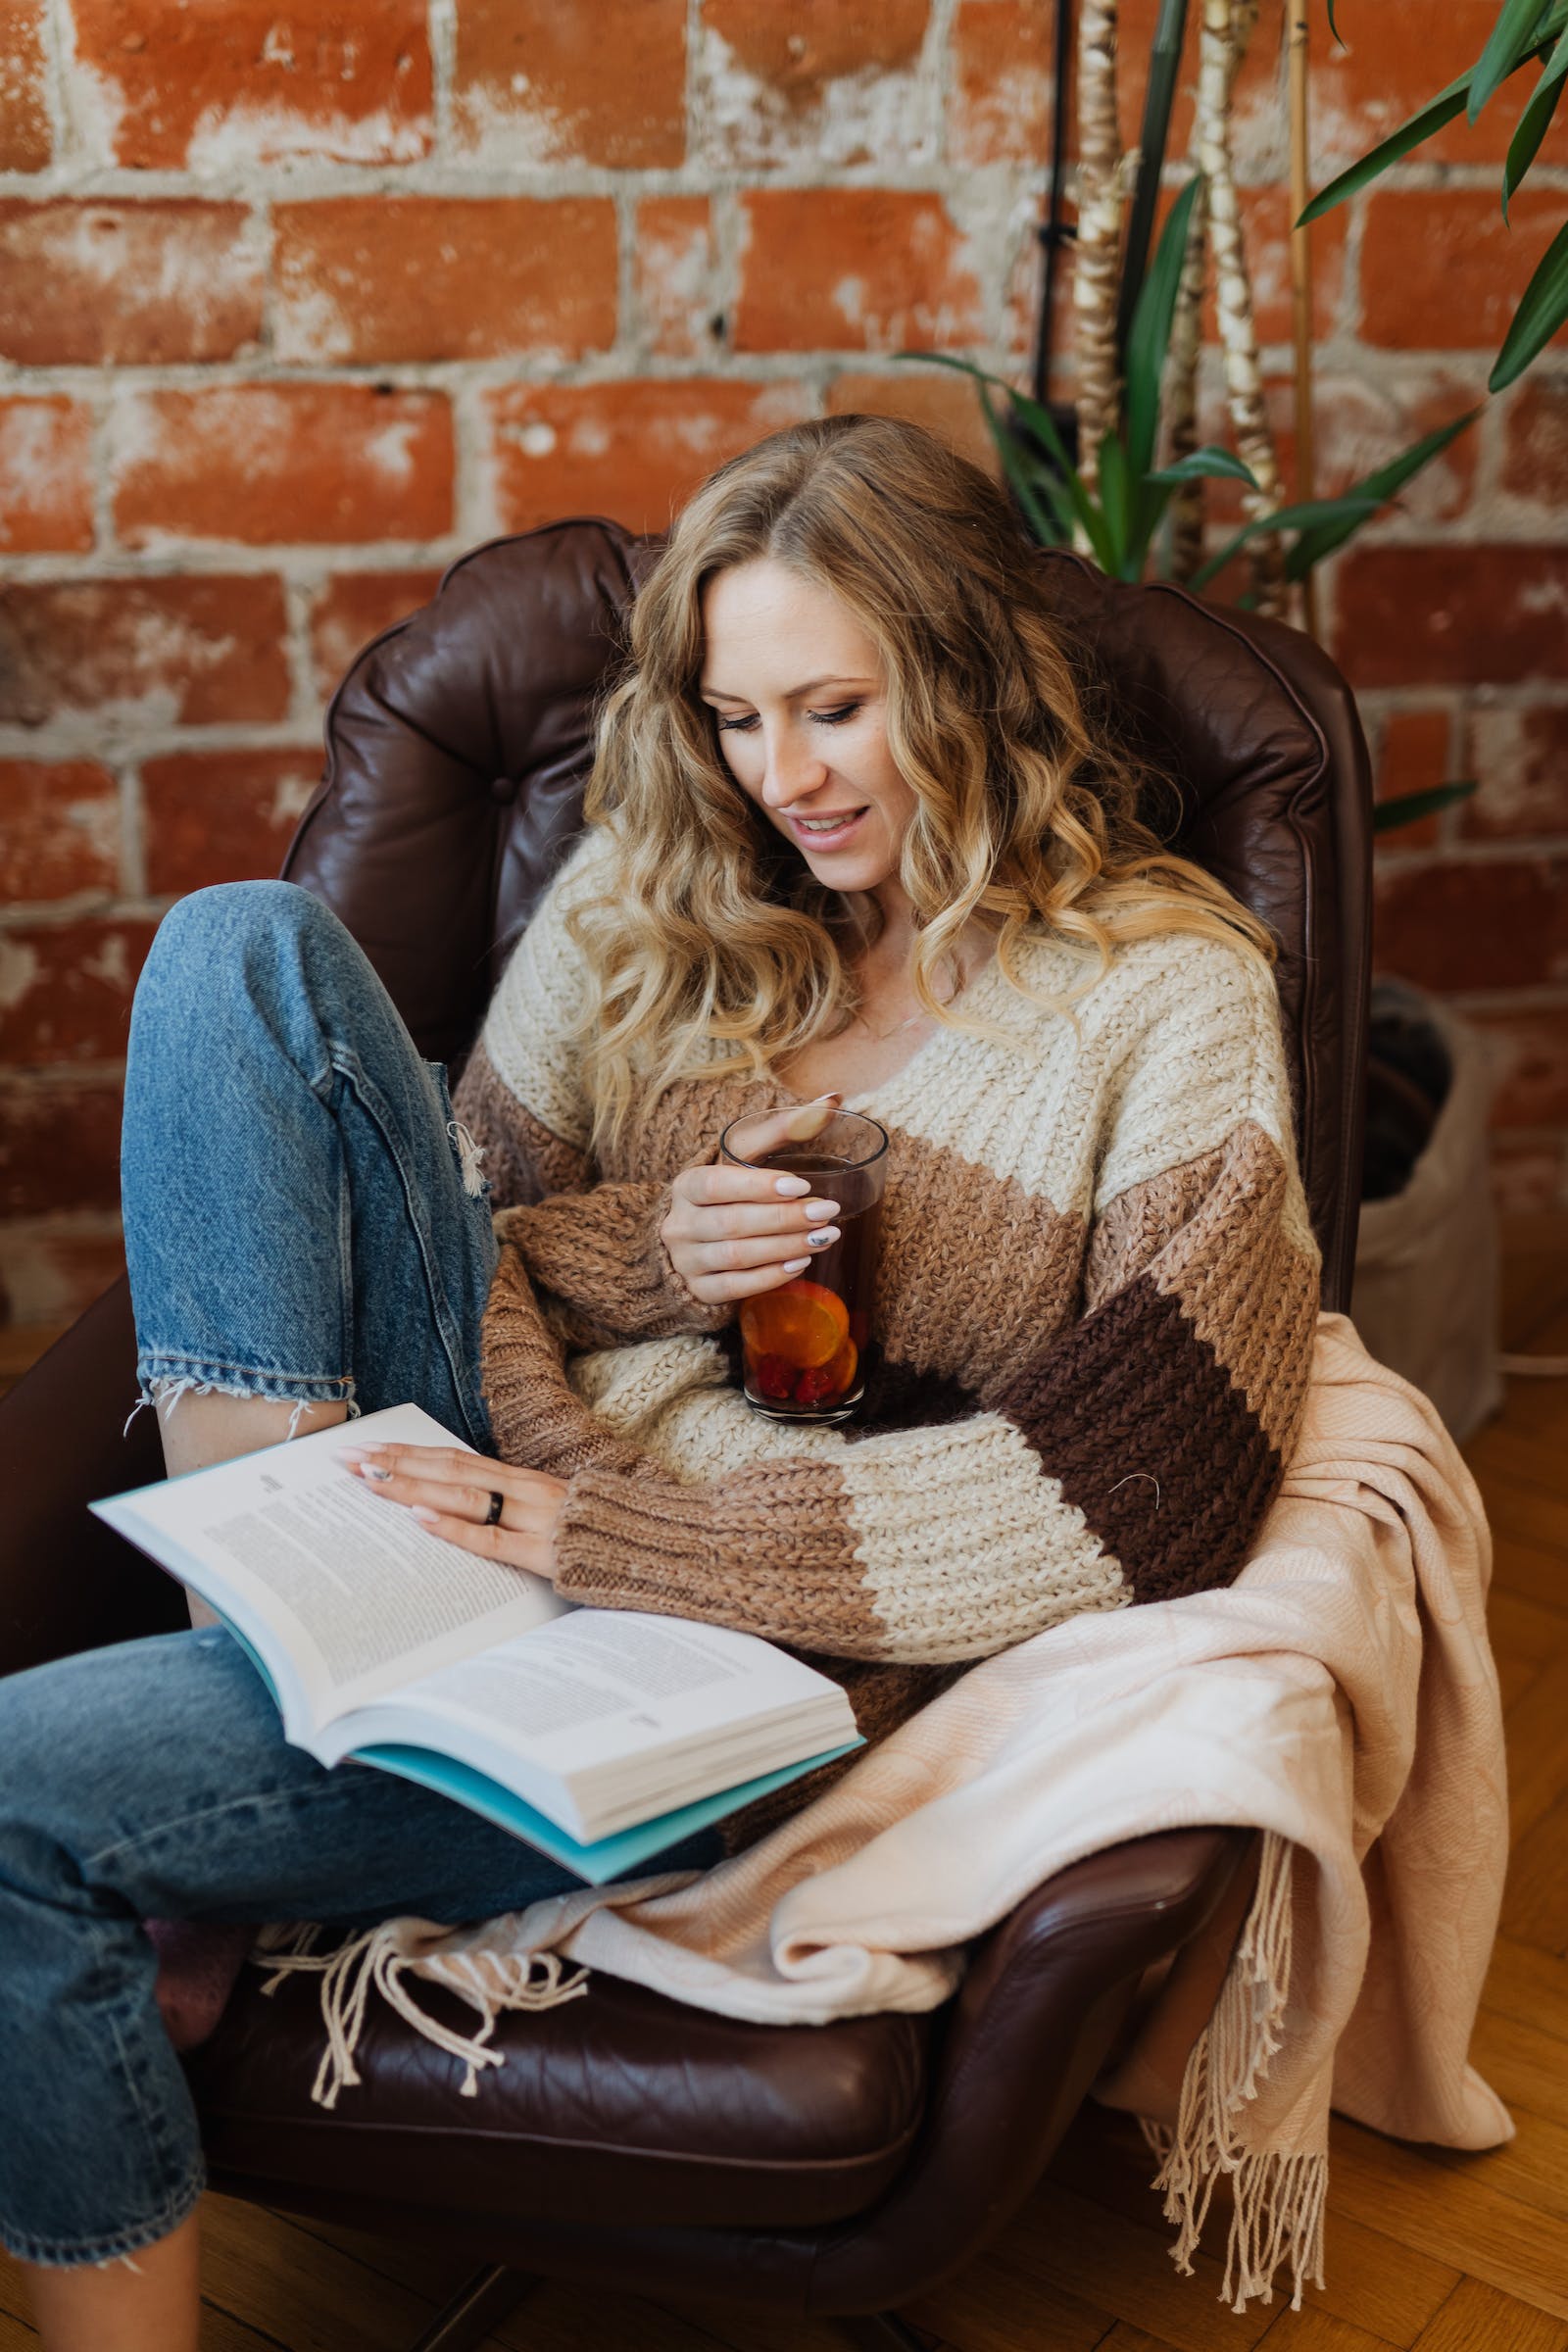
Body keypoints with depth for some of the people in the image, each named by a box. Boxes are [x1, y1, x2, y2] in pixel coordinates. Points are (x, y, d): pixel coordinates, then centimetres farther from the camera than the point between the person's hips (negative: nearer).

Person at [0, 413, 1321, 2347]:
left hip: (753, 1661, -6)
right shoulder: (653, 885, 11)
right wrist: (641, 1253, -10)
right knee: (246, 943, -9)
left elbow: (1121, 1496, -15)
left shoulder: (1172, 999, -4)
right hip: (509, 1478, 6)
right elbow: (457, 1221, 15)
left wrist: (609, 1529, -21)